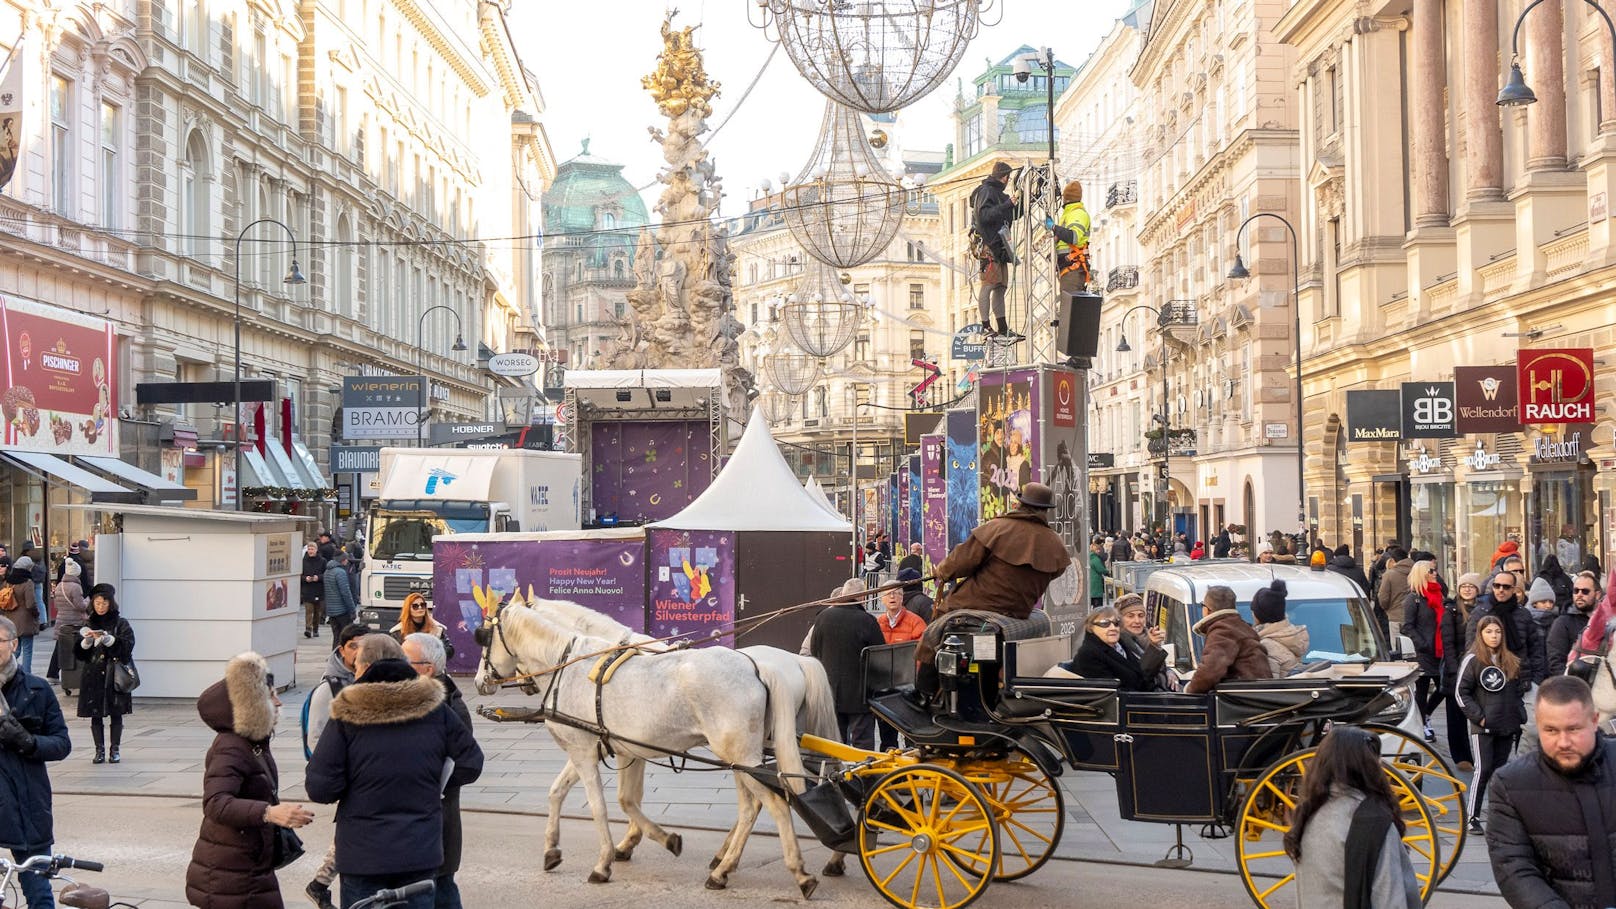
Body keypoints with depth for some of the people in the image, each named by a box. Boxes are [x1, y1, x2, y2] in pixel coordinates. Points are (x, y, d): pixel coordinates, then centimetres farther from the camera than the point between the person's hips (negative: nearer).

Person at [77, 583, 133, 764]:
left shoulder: (120, 624, 1)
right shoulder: (89, 625, 8)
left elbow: (127, 646, -12)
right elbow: (79, 653, 5)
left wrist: (107, 638, -21)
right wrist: (86, 641, -14)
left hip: (115, 675, -2)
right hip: (93, 676, 2)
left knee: (116, 714, 1)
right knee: (95, 715, 2)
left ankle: (115, 750, 9)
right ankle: (99, 750, 9)